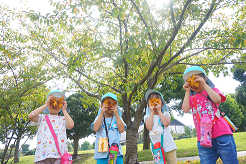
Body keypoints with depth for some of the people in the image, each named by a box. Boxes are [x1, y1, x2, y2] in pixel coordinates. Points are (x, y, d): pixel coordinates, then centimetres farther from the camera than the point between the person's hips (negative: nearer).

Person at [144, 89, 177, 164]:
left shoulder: (165, 114, 6)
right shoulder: (147, 116, 6)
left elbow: (166, 123, -14)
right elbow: (149, 127, -12)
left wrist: (159, 111, -8)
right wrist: (152, 113, -8)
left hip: (169, 146, 0)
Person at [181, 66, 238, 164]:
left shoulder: (213, 90, 11)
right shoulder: (191, 97, 15)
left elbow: (217, 99, -13)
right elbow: (185, 110, -4)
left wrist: (204, 84, -10)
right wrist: (188, 92, -1)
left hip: (221, 134, -2)